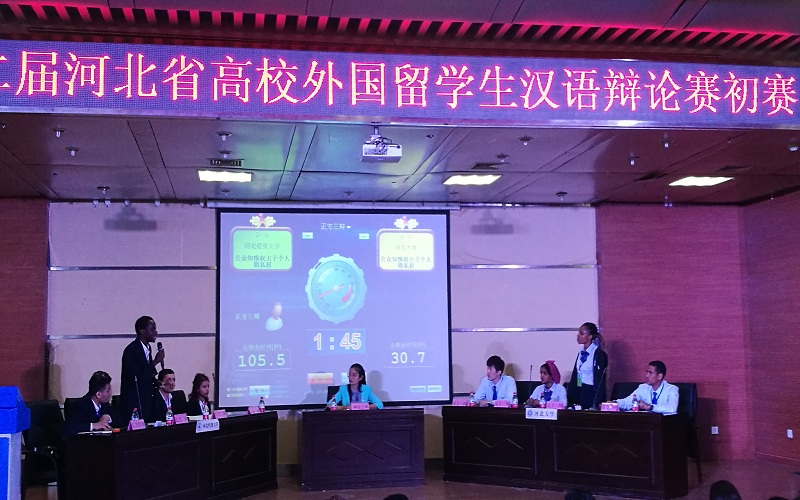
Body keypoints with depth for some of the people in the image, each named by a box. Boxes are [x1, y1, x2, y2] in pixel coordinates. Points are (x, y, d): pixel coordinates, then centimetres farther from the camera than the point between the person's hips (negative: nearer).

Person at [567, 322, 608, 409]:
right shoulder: (581, 353, 12)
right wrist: (570, 397, 11)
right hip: (578, 392, 6)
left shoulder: (599, 354, -9)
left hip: (591, 394, -6)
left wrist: (596, 403, -16)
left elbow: (599, 380, -12)